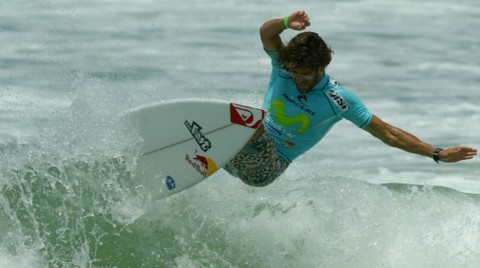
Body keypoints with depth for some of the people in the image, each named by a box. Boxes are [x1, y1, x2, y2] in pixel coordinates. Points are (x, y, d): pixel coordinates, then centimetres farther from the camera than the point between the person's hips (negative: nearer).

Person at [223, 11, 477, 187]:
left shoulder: (340, 100, -11)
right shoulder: (284, 68, -5)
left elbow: (389, 133, -6)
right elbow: (266, 33, -24)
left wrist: (437, 154, -11)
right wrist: (287, 23, -47)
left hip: (269, 165, -3)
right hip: (237, 156, 3)